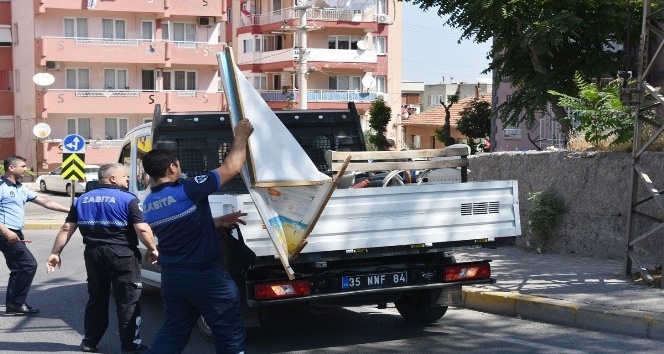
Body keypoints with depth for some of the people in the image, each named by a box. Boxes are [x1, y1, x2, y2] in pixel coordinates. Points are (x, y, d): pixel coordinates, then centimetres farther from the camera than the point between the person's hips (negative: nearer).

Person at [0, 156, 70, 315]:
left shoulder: (21, 189, 16)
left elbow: (46, 202, 16)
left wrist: (70, 210, 11)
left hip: (16, 234, 9)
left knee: (17, 270, 11)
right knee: (29, 264, -11)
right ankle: (16, 303, -3)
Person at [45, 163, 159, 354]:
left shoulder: (82, 200, 11)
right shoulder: (128, 199, -6)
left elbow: (67, 228, 8)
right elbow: (142, 229, -13)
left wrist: (55, 253, 12)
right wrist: (152, 249, 1)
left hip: (93, 253, 6)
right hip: (122, 254, -5)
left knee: (96, 299, 17)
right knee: (128, 301, 2)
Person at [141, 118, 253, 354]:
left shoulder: (149, 203, 5)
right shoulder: (188, 191, -19)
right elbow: (232, 167, -14)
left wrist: (220, 222, 19)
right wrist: (241, 136, 0)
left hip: (171, 277, 7)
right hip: (205, 276, -7)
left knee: (173, 330, 18)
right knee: (230, 333, 7)